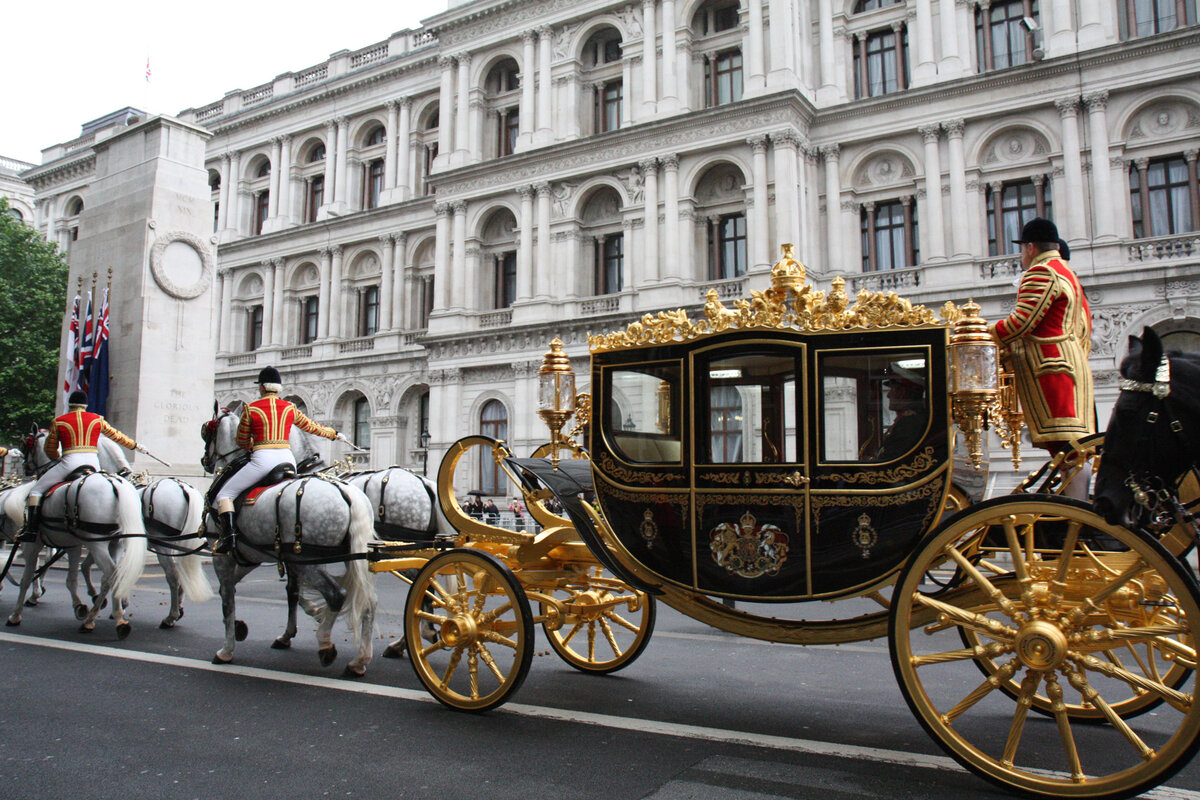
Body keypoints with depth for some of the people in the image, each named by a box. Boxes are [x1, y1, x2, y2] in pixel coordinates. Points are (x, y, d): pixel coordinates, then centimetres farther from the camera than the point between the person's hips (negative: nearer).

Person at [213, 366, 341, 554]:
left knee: (224, 494, 6)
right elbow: (312, 427, 27)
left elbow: (242, 442, 13)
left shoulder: (250, 409, 3)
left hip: (262, 459, -4)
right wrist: (334, 434, 45)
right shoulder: (290, 408, 12)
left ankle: (229, 535, -13)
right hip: (287, 459, 4)